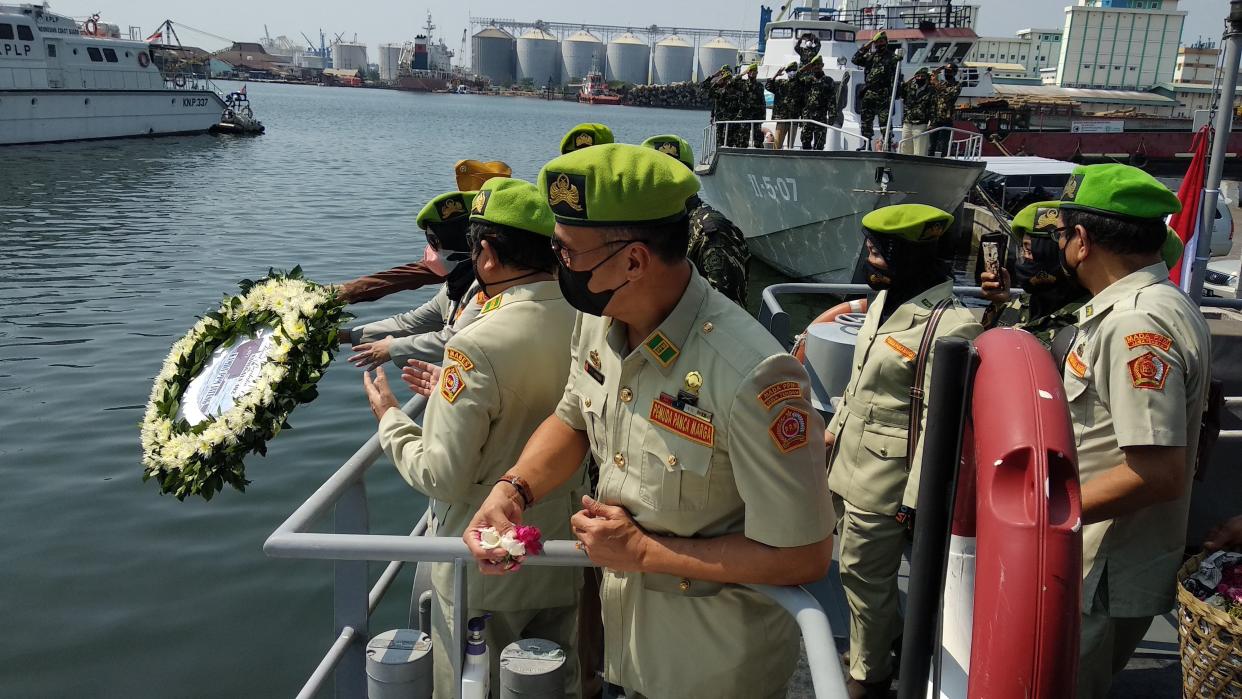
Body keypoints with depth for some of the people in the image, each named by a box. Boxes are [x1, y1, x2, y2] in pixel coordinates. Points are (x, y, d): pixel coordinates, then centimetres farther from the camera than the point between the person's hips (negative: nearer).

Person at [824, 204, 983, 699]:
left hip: (883, 479, -8)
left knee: (863, 575, 6)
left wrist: (915, 499, -19)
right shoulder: (885, 300, 6)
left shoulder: (950, 327, -22)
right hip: (851, 463, 8)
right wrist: (835, 429, 22)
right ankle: (887, 639, 45)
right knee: (866, 570, 22)